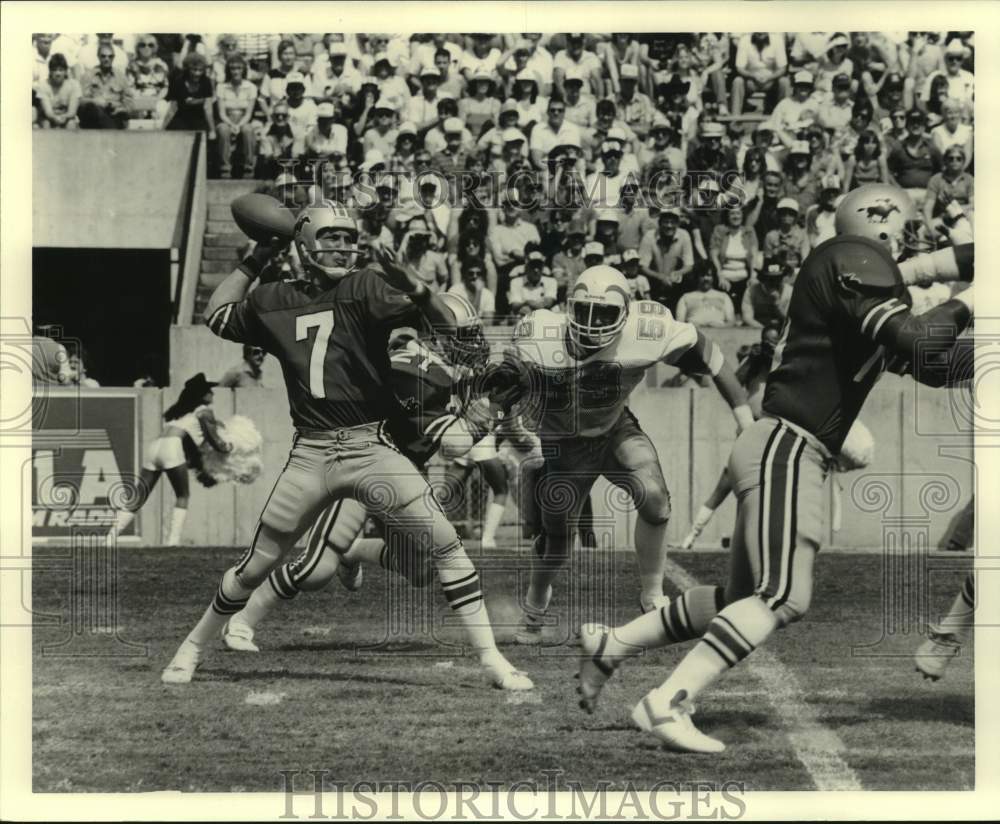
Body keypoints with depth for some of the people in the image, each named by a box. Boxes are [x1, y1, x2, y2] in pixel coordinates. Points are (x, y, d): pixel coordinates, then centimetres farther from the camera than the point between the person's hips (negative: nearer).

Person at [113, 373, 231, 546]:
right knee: (183, 496, 8)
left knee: (138, 499, 7)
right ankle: (173, 539, -4)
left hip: (153, 447, 6)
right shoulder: (204, 412, 12)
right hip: (171, 448, -6)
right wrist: (229, 447, 30)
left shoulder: (177, 411, 33)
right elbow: (216, 443, 11)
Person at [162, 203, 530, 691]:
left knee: (445, 543, -13)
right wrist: (254, 261, 16)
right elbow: (217, 317, 23)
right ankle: (192, 649, 26)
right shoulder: (274, 301, 8)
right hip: (309, 455, 2)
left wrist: (413, 287, -28)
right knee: (255, 566, 7)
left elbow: (449, 328, -9)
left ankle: (491, 659, -6)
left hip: (371, 447, -2)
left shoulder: (367, 288, -1)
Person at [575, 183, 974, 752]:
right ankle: (669, 704, -19)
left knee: (746, 598, 12)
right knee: (784, 598, -16)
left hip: (799, 456, 10)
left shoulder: (878, 275, 21)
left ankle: (612, 645, 18)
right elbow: (912, 341, -20)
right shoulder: (857, 258, -8)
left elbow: (932, 367, 24)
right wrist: (969, 305, -6)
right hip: (787, 448, -10)